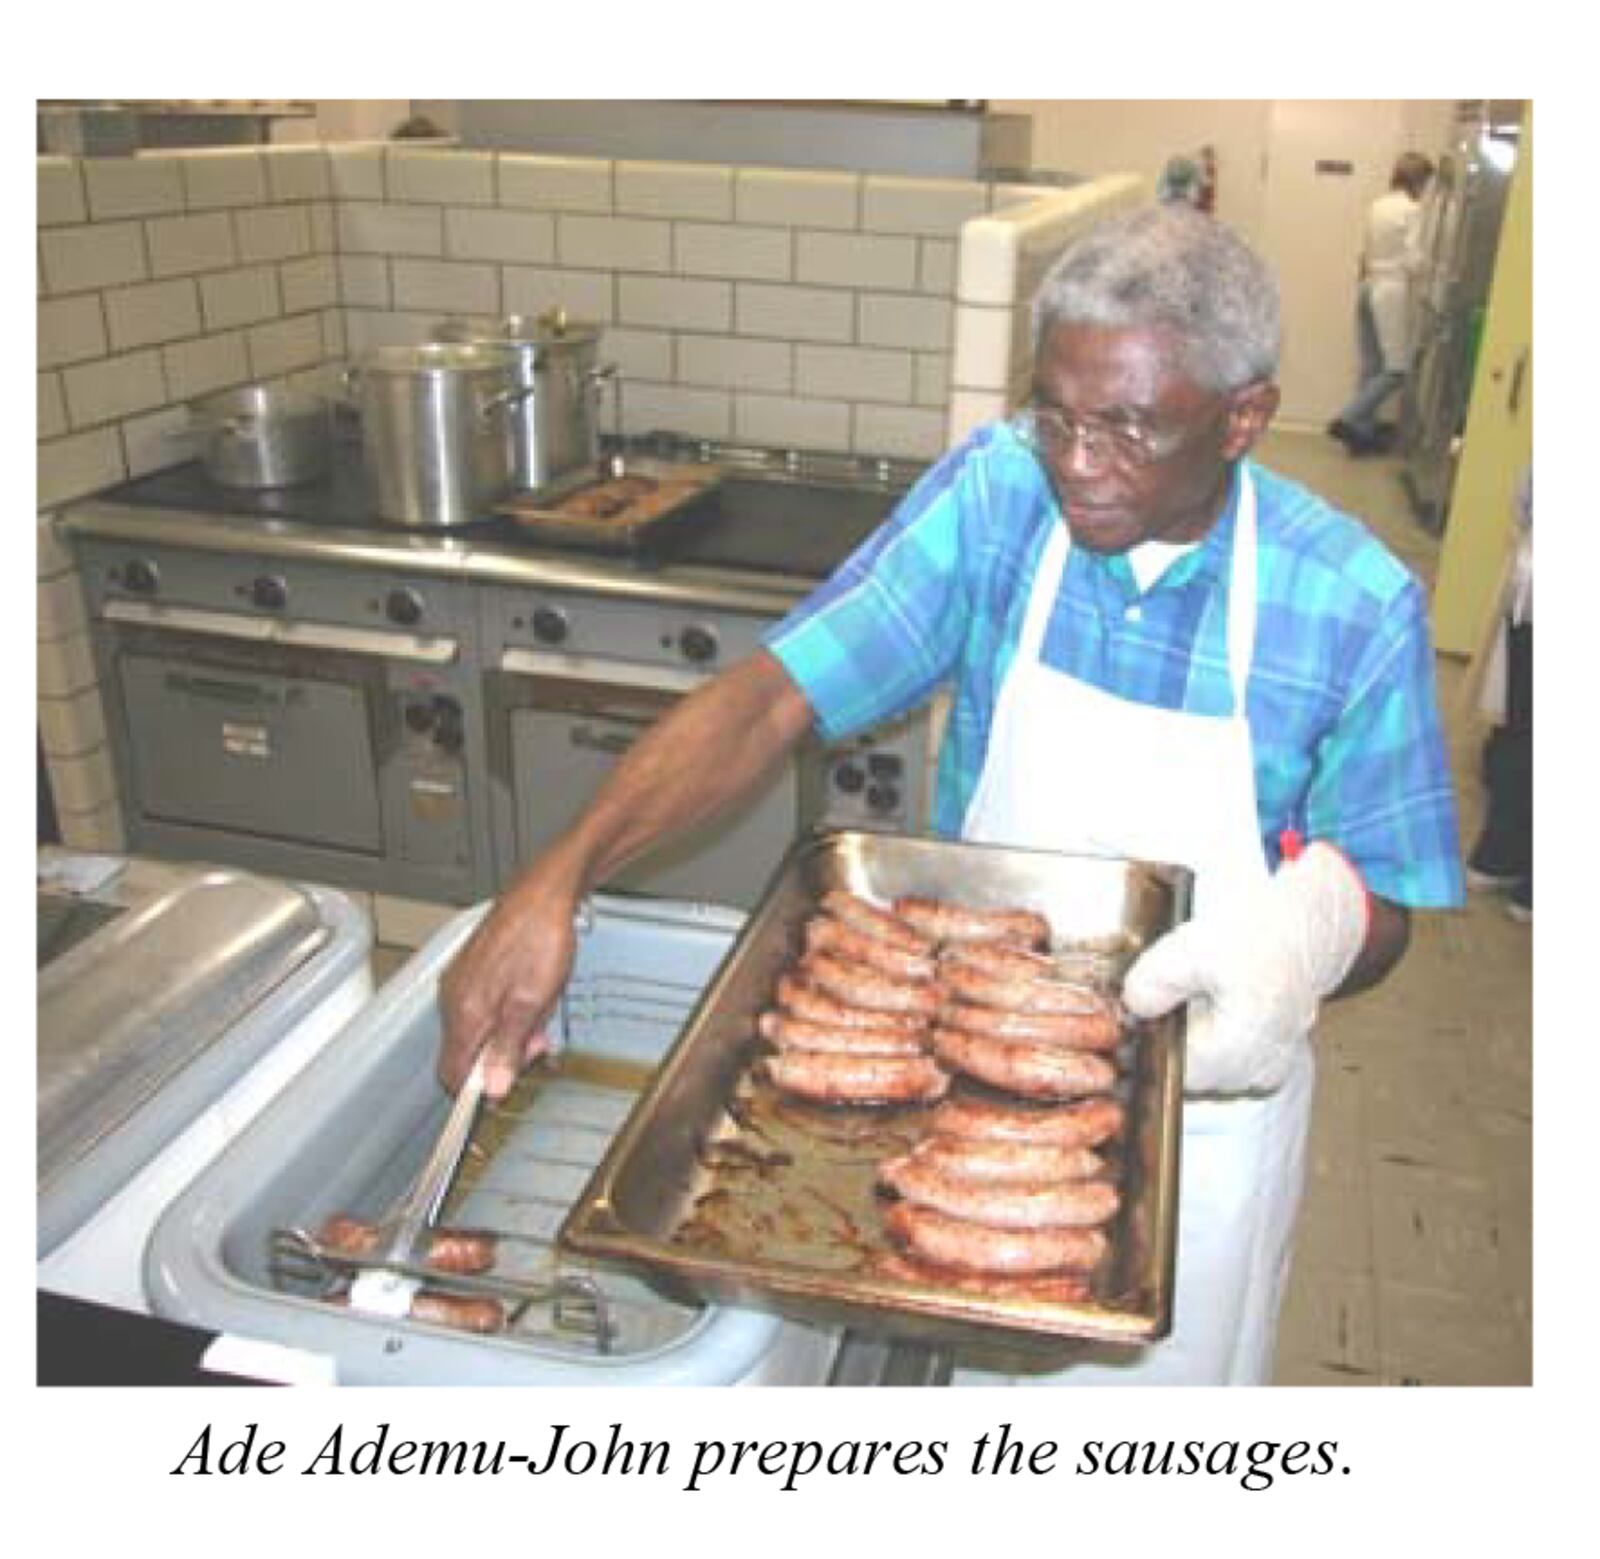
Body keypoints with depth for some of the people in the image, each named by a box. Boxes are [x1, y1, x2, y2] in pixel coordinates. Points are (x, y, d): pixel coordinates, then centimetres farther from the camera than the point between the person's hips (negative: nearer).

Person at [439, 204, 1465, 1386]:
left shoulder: (1356, 604, -17)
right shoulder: (997, 493, -16)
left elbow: (1381, 910, -8)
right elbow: (770, 698, -24)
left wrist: (1307, 935, -32)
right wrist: (560, 877, -36)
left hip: (1197, 1107, -1)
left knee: (1162, 1370, 22)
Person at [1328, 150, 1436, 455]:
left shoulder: (1377, 206, 9)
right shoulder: (1412, 210, -12)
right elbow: (1413, 261, -15)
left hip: (1368, 287, 8)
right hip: (1392, 290, -8)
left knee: (1371, 367, 12)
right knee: (1397, 368, -1)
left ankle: (1364, 431, 14)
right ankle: (1349, 419, -11)